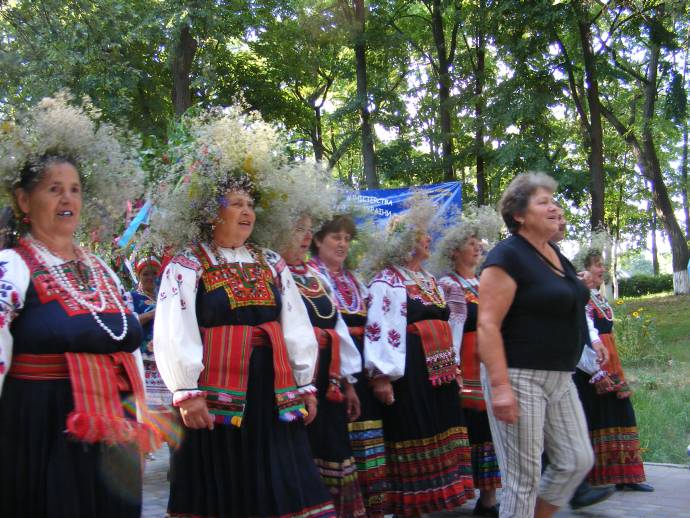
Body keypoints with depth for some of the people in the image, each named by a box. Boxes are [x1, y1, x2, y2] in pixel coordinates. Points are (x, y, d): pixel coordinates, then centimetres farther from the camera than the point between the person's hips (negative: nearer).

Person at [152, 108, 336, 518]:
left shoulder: (271, 264, 13)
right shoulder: (187, 267, -4)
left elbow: (297, 326, 12)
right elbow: (176, 334, -11)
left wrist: (305, 385, 9)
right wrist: (187, 393, -16)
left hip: (273, 395, 5)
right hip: (217, 398, -5)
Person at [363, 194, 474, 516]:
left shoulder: (429, 280, 19)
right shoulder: (387, 281, -9)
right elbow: (378, 329, -15)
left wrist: (453, 364, 22)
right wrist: (381, 375, -20)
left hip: (439, 370, 9)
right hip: (409, 371, -8)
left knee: (438, 436, 10)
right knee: (413, 440, -2)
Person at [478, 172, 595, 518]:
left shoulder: (556, 256, 13)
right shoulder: (507, 257, -14)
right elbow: (487, 325, -20)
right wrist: (500, 385, -26)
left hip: (560, 378, 9)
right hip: (519, 376, -9)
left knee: (577, 461, 12)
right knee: (524, 476, -1)